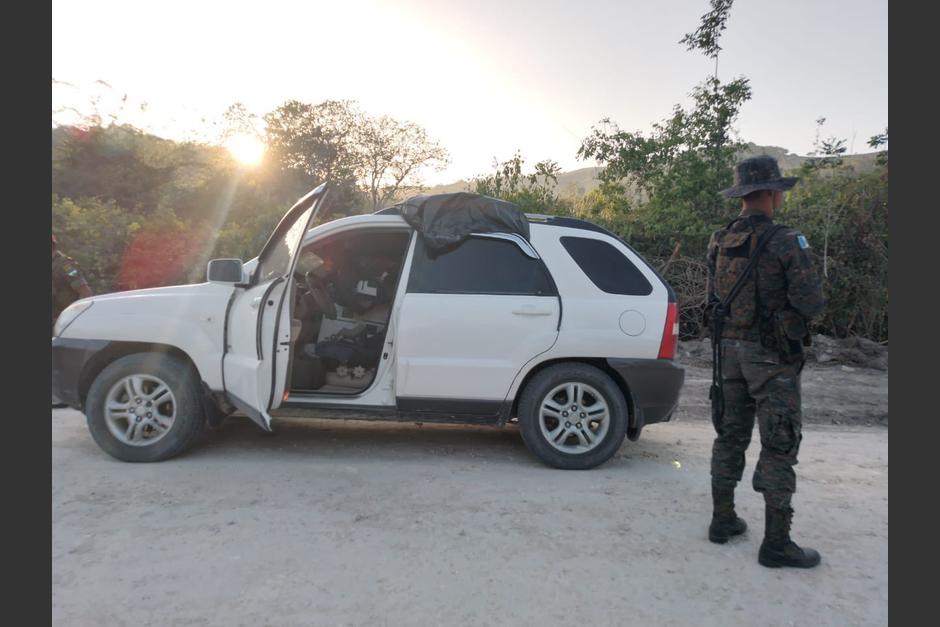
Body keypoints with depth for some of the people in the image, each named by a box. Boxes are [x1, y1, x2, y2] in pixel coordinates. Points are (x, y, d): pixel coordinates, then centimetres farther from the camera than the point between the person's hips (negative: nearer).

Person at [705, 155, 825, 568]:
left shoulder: (718, 243, 4)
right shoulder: (786, 242, -15)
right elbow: (811, 302, -16)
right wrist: (800, 312, 5)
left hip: (729, 348, 6)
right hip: (772, 355, -6)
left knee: (730, 435, 15)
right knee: (779, 446, 2)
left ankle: (723, 520, 25)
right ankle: (776, 542, 9)